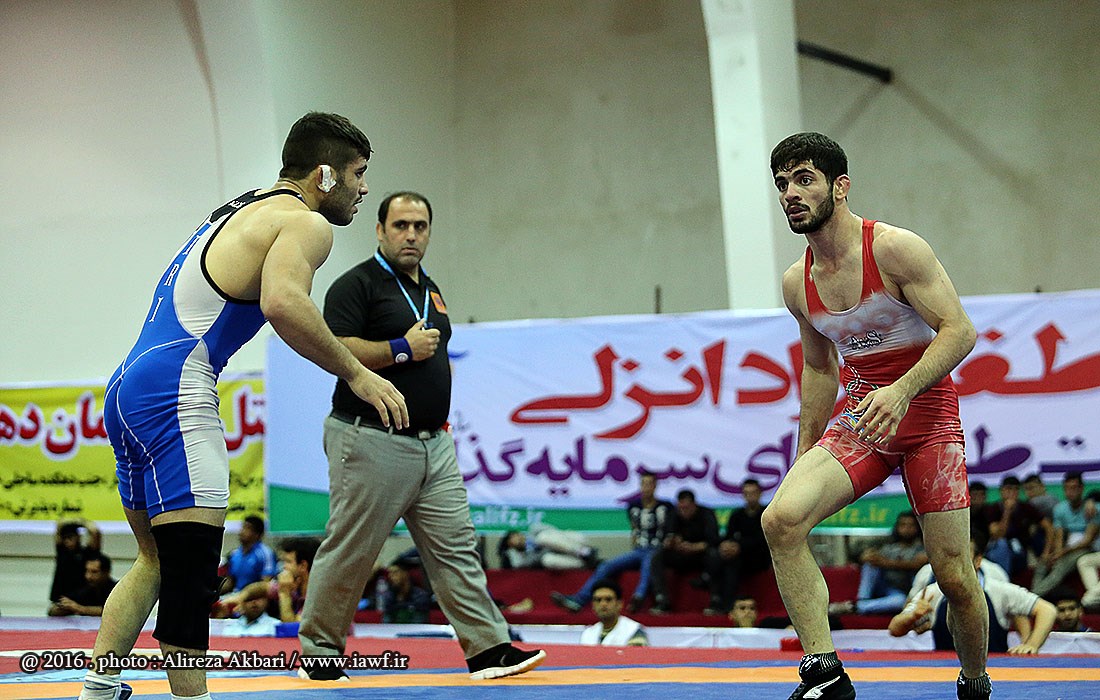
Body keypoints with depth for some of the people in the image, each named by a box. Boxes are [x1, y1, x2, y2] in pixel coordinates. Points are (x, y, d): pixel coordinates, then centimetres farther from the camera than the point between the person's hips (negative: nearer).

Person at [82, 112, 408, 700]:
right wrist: (357, 375, -17)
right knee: (190, 577, -11)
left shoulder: (238, 211, 25)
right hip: (174, 393, -10)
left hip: (126, 388, 10)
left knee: (156, 561, 19)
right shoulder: (306, 222, -5)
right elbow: (282, 302, -24)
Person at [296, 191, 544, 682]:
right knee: (348, 553, -2)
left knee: (456, 548, 2)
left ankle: (488, 648, 1)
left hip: (433, 443, 8)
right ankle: (317, 651, 11)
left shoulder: (430, 291, 20)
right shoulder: (357, 284, -6)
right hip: (372, 441, -7)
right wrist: (402, 350, -18)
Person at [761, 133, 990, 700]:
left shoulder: (894, 248, -13)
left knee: (954, 577, -4)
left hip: (928, 415, -4)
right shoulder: (797, 284, 5)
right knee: (781, 518, -23)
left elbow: (959, 330, -17)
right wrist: (804, 460, 19)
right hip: (858, 418, 4)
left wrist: (901, 392, -32)